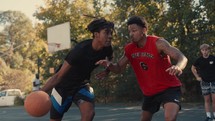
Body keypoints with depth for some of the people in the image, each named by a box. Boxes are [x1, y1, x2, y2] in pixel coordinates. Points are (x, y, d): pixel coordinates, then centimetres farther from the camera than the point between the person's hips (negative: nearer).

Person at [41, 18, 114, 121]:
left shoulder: (107, 49, -15)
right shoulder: (80, 50, -33)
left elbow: (110, 58, 16)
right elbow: (59, 76, -31)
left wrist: (108, 69, -2)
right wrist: (40, 93, -41)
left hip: (82, 85, 4)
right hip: (64, 86, -4)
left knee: (89, 112, -24)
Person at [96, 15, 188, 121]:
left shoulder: (158, 43, -21)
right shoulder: (129, 49, -3)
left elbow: (182, 58, -29)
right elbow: (119, 68, 7)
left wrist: (178, 67, -55)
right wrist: (109, 65, -18)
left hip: (168, 88, -6)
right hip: (149, 92, 6)